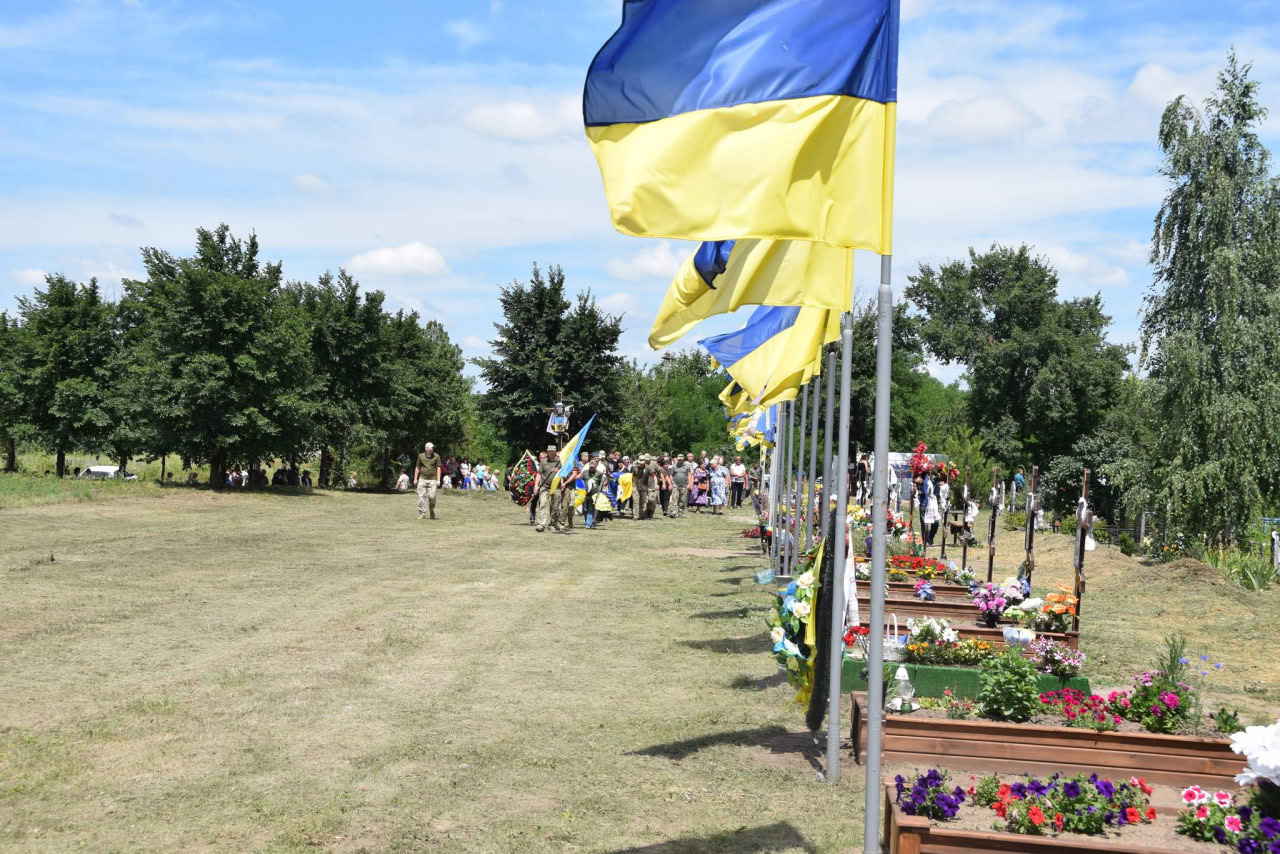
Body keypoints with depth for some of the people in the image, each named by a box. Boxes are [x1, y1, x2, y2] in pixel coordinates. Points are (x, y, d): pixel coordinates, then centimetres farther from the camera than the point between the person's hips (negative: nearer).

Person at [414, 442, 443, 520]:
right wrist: (415, 479, 11)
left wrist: (438, 480, -5)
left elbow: (438, 468, 2)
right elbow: (417, 468, 15)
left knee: (431, 496, -9)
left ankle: (432, 511, 17)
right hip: (422, 479, 2)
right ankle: (422, 513, 1)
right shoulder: (421, 456, 8)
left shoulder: (436, 456, 3)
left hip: (432, 480, -2)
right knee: (421, 496, -4)